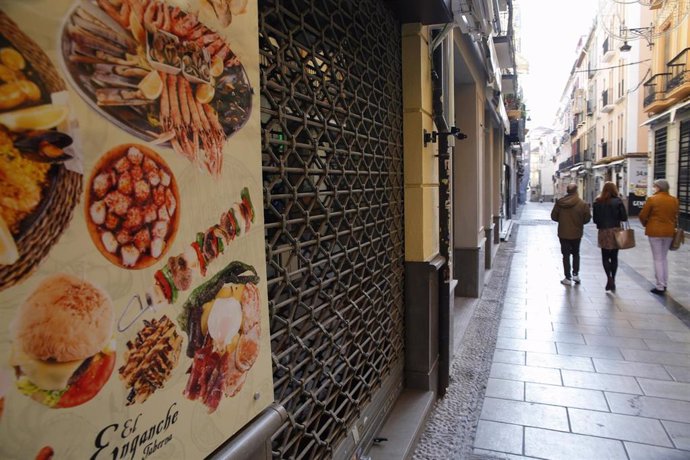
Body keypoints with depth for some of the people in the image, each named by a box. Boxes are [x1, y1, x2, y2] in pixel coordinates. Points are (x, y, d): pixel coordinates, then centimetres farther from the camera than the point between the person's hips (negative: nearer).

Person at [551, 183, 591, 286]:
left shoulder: (559, 203, -9)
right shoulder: (583, 204, -12)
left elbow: (553, 217, -3)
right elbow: (587, 218, -7)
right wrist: (579, 222, 12)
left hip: (563, 233, 0)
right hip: (576, 233, 0)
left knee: (566, 255, 7)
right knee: (576, 254, 20)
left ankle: (568, 278, 8)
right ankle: (576, 274, 18)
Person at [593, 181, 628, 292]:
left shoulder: (598, 202, -3)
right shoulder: (618, 201, -7)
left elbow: (595, 219, 0)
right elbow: (624, 217, -7)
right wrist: (616, 218, 12)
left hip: (603, 231, 0)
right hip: (616, 231, 0)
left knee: (605, 257, 8)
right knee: (614, 257, 10)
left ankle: (609, 278, -9)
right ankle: (613, 280, 13)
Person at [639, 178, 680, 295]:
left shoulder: (652, 199, -12)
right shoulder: (674, 200, 3)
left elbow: (642, 216, -8)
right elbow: (675, 217, 10)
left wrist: (646, 224, 11)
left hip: (655, 232, -5)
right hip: (669, 232, 5)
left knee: (658, 259, 1)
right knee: (664, 258, 18)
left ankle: (660, 287, 3)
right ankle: (664, 284, 23)